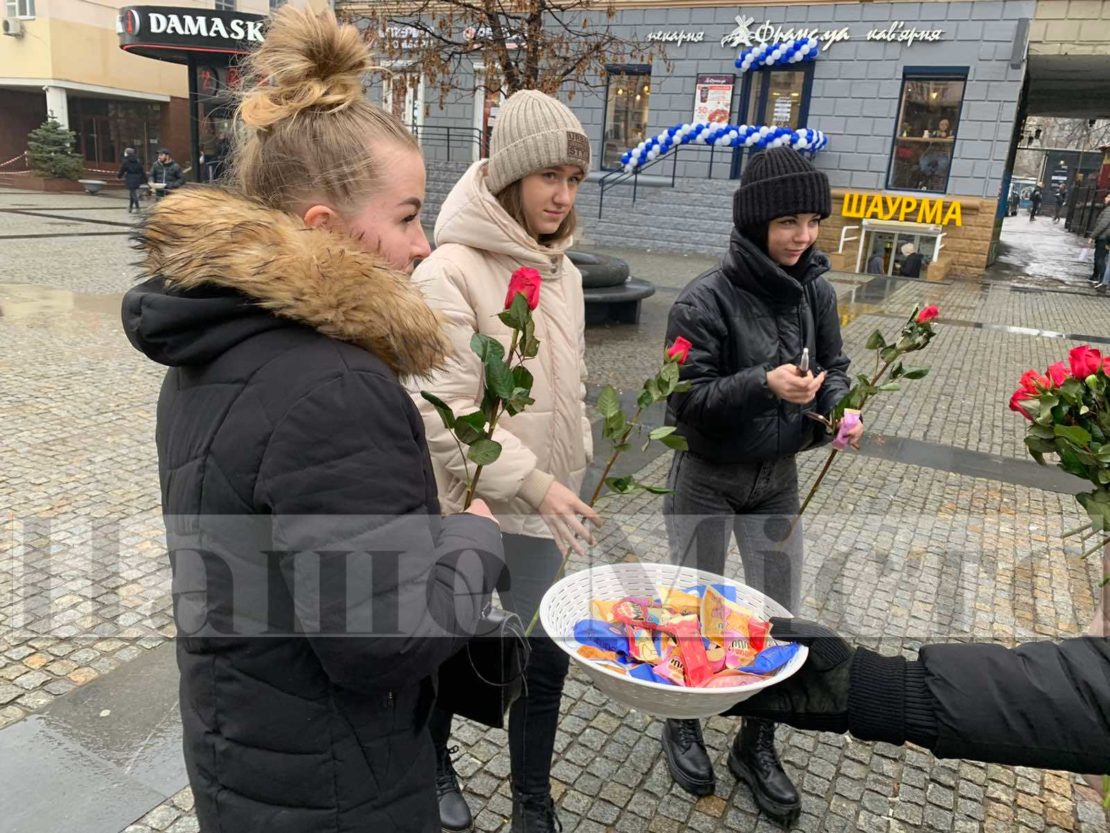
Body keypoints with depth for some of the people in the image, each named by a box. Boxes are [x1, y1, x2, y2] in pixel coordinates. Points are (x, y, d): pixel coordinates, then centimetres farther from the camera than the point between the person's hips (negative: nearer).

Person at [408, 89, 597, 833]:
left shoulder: (562, 270, 4)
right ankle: (432, 760, 46)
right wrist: (533, 482, -25)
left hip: (542, 504, 6)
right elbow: (445, 412, -22)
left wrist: (571, 473, 13)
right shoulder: (449, 273, -19)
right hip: (468, 507, -5)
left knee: (546, 652, 12)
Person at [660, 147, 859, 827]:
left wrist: (839, 408, -16)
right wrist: (763, 383, -36)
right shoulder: (705, 300, -20)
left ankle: (757, 745, 34)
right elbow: (685, 401, -22)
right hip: (706, 479, -4)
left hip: (778, 478, 5)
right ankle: (684, 724, 40)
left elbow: (834, 367, 6)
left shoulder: (817, 291, -5)